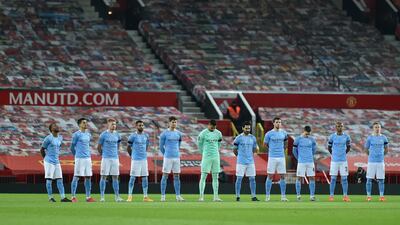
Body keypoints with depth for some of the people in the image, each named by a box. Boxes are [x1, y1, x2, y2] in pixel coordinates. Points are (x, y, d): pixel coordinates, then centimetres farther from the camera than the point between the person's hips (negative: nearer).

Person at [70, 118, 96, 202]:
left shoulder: (88, 134, 15)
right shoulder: (76, 134, -6)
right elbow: (72, 147, 0)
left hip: (88, 158, 7)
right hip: (79, 159, -7)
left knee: (88, 177, 6)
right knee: (76, 177, -6)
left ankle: (88, 197, 9)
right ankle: (73, 197, -4)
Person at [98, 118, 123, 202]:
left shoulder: (117, 135, 9)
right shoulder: (104, 134, -4)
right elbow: (99, 147, 3)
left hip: (115, 158, 4)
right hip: (106, 158, -4)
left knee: (115, 177, 4)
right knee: (104, 176, -3)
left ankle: (117, 196, 5)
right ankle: (102, 196, 0)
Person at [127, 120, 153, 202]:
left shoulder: (146, 136, 9)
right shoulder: (133, 136, -7)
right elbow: (129, 147, 0)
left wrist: (144, 154, 14)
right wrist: (132, 156, 5)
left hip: (144, 159, 5)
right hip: (135, 160, -5)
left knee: (145, 177, 5)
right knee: (133, 177, -5)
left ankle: (145, 196, 9)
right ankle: (129, 196, -2)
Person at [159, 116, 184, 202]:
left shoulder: (178, 134, 9)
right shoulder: (164, 133, -4)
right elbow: (161, 146, 2)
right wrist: (166, 155, 8)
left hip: (176, 157, 4)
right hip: (167, 158, -4)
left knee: (177, 176, 5)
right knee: (165, 176, -2)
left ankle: (178, 196, 7)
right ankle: (163, 196, 0)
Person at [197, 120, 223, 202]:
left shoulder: (218, 133, 6)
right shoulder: (203, 133, -8)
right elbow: (199, 144, 2)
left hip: (216, 157, 5)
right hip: (206, 157, -5)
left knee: (215, 177, 5)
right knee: (203, 176, -6)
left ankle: (216, 196, 7)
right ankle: (201, 196, -7)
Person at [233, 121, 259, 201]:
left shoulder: (252, 138, 9)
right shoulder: (239, 138, -4)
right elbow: (234, 150, 4)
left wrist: (256, 148, 2)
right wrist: (240, 156, 9)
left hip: (250, 161, 4)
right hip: (241, 162, -4)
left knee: (252, 178, 2)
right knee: (239, 178, -3)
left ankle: (253, 196, 5)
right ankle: (237, 196, 1)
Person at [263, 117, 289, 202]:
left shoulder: (284, 133, 7)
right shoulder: (269, 134, -4)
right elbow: (265, 144, 9)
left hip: (281, 157, 3)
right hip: (272, 157, -3)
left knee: (282, 176, 2)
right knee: (270, 176, -3)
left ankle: (283, 196, 6)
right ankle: (267, 196, 2)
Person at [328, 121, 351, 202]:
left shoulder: (346, 137, 3)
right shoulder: (332, 137, -2)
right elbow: (329, 148, 9)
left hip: (343, 160, 1)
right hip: (334, 161, -1)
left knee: (344, 178, 1)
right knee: (333, 178, 0)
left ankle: (345, 195, 4)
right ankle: (331, 195, 3)